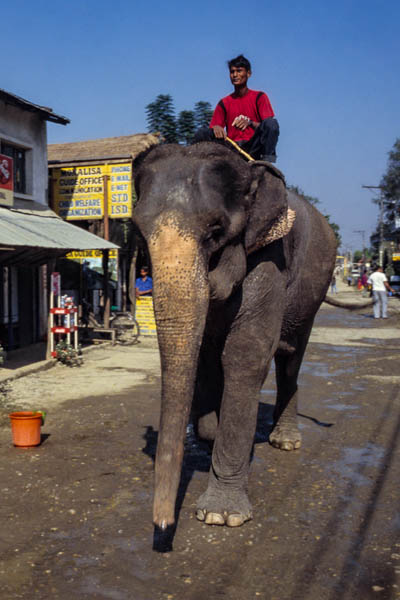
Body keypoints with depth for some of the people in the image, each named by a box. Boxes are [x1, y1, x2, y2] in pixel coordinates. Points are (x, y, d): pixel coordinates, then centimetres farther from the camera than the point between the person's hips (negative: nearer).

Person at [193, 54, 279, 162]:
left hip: (253, 148, -2)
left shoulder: (259, 97, 8)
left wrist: (250, 123, -23)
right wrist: (216, 128, -17)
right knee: (202, 133, -20)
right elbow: (213, 128, 10)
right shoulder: (224, 103, 16)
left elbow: (269, 127, -3)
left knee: (271, 123, -28)